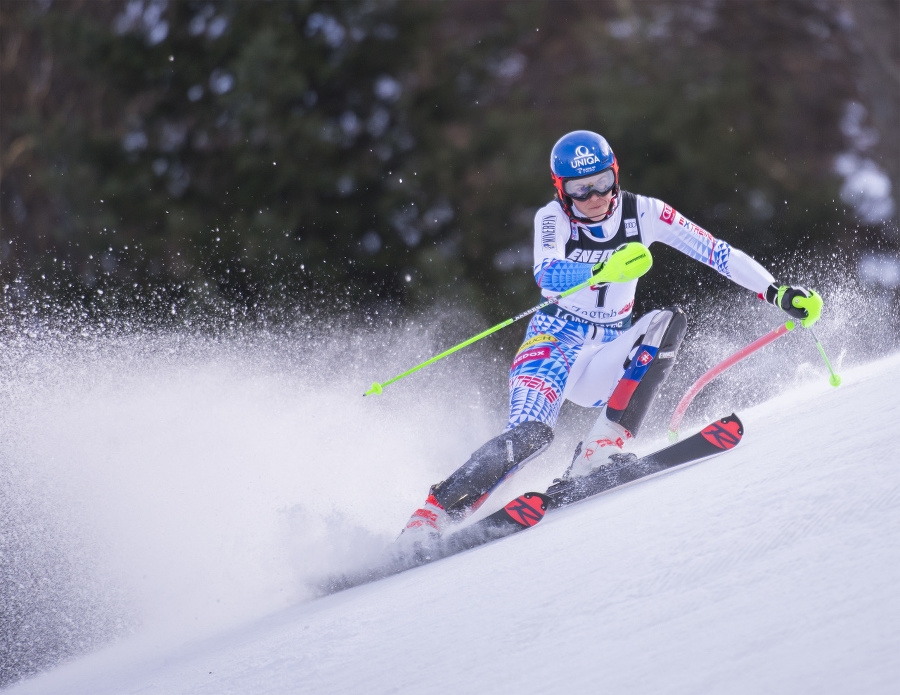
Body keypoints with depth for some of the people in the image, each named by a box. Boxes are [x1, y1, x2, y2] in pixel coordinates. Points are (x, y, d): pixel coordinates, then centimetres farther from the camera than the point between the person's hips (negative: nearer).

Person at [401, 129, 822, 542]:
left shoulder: (642, 213, -3)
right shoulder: (553, 218, -10)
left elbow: (717, 253, -4)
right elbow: (547, 275, -30)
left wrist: (779, 293, -12)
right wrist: (603, 271, -48)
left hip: (606, 356, 4)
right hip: (555, 343, -4)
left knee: (668, 322, -25)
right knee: (531, 433, -30)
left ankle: (600, 450, -32)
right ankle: (431, 514, -26)